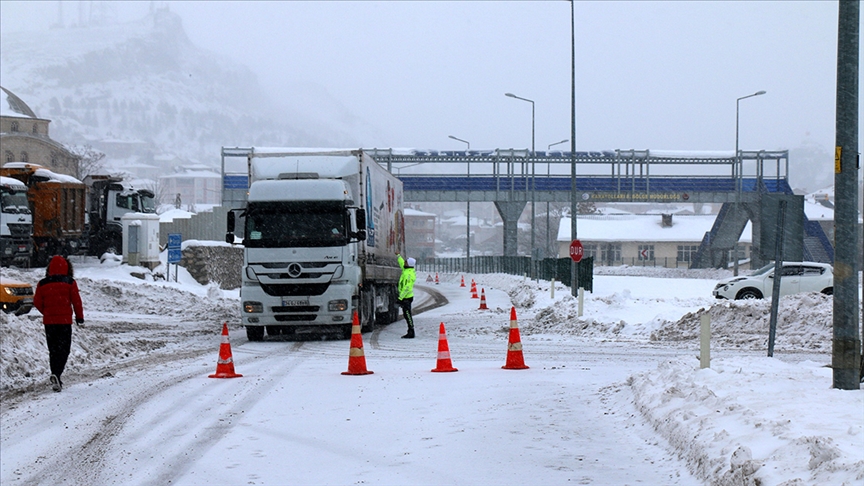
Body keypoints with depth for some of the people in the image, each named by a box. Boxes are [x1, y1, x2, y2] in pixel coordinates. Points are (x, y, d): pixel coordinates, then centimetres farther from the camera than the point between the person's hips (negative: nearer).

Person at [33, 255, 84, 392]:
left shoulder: (42, 284, 3)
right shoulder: (70, 283, -4)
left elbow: (37, 302, 4)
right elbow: (76, 301, -2)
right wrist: (80, 317, 12)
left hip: (48, 321, 3)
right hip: (64, 321, -3)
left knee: (53, 350, 12)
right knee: (63, 349, -1)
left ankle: (56, 380, 12)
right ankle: (57, 374, -23)